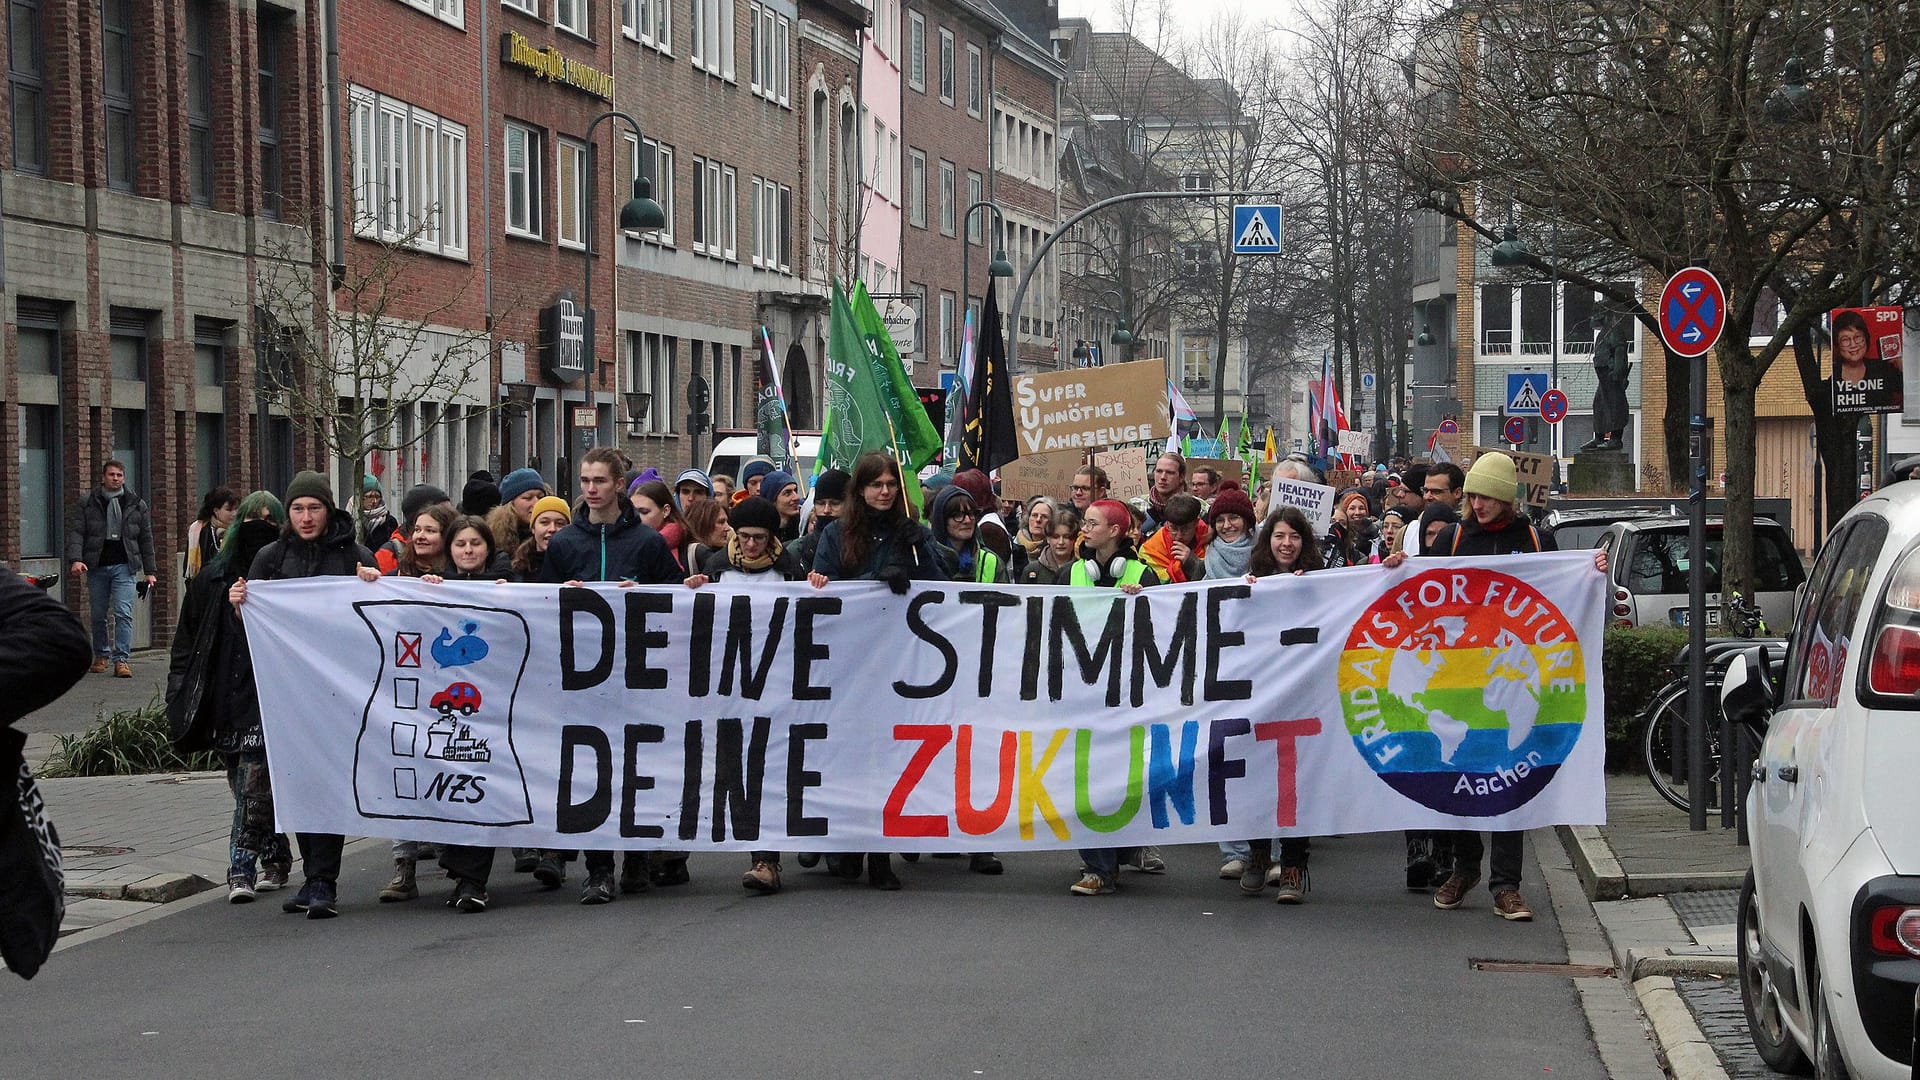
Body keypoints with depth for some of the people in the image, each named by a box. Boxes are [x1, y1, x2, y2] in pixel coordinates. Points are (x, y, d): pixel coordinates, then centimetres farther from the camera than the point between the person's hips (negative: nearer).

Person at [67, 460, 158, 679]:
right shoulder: (88, 503, 5)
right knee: (98, 615, 9)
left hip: (124, 566, -1)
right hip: (96, 567, 1)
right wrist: (75, 559, -17)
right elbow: (76, 532, -1)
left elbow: (146, 539, 12)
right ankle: (101, 655, 26)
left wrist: (149, 571, 9)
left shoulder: (136, 505, 7)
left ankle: (122, 659, -13)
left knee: (124, 613, -12)